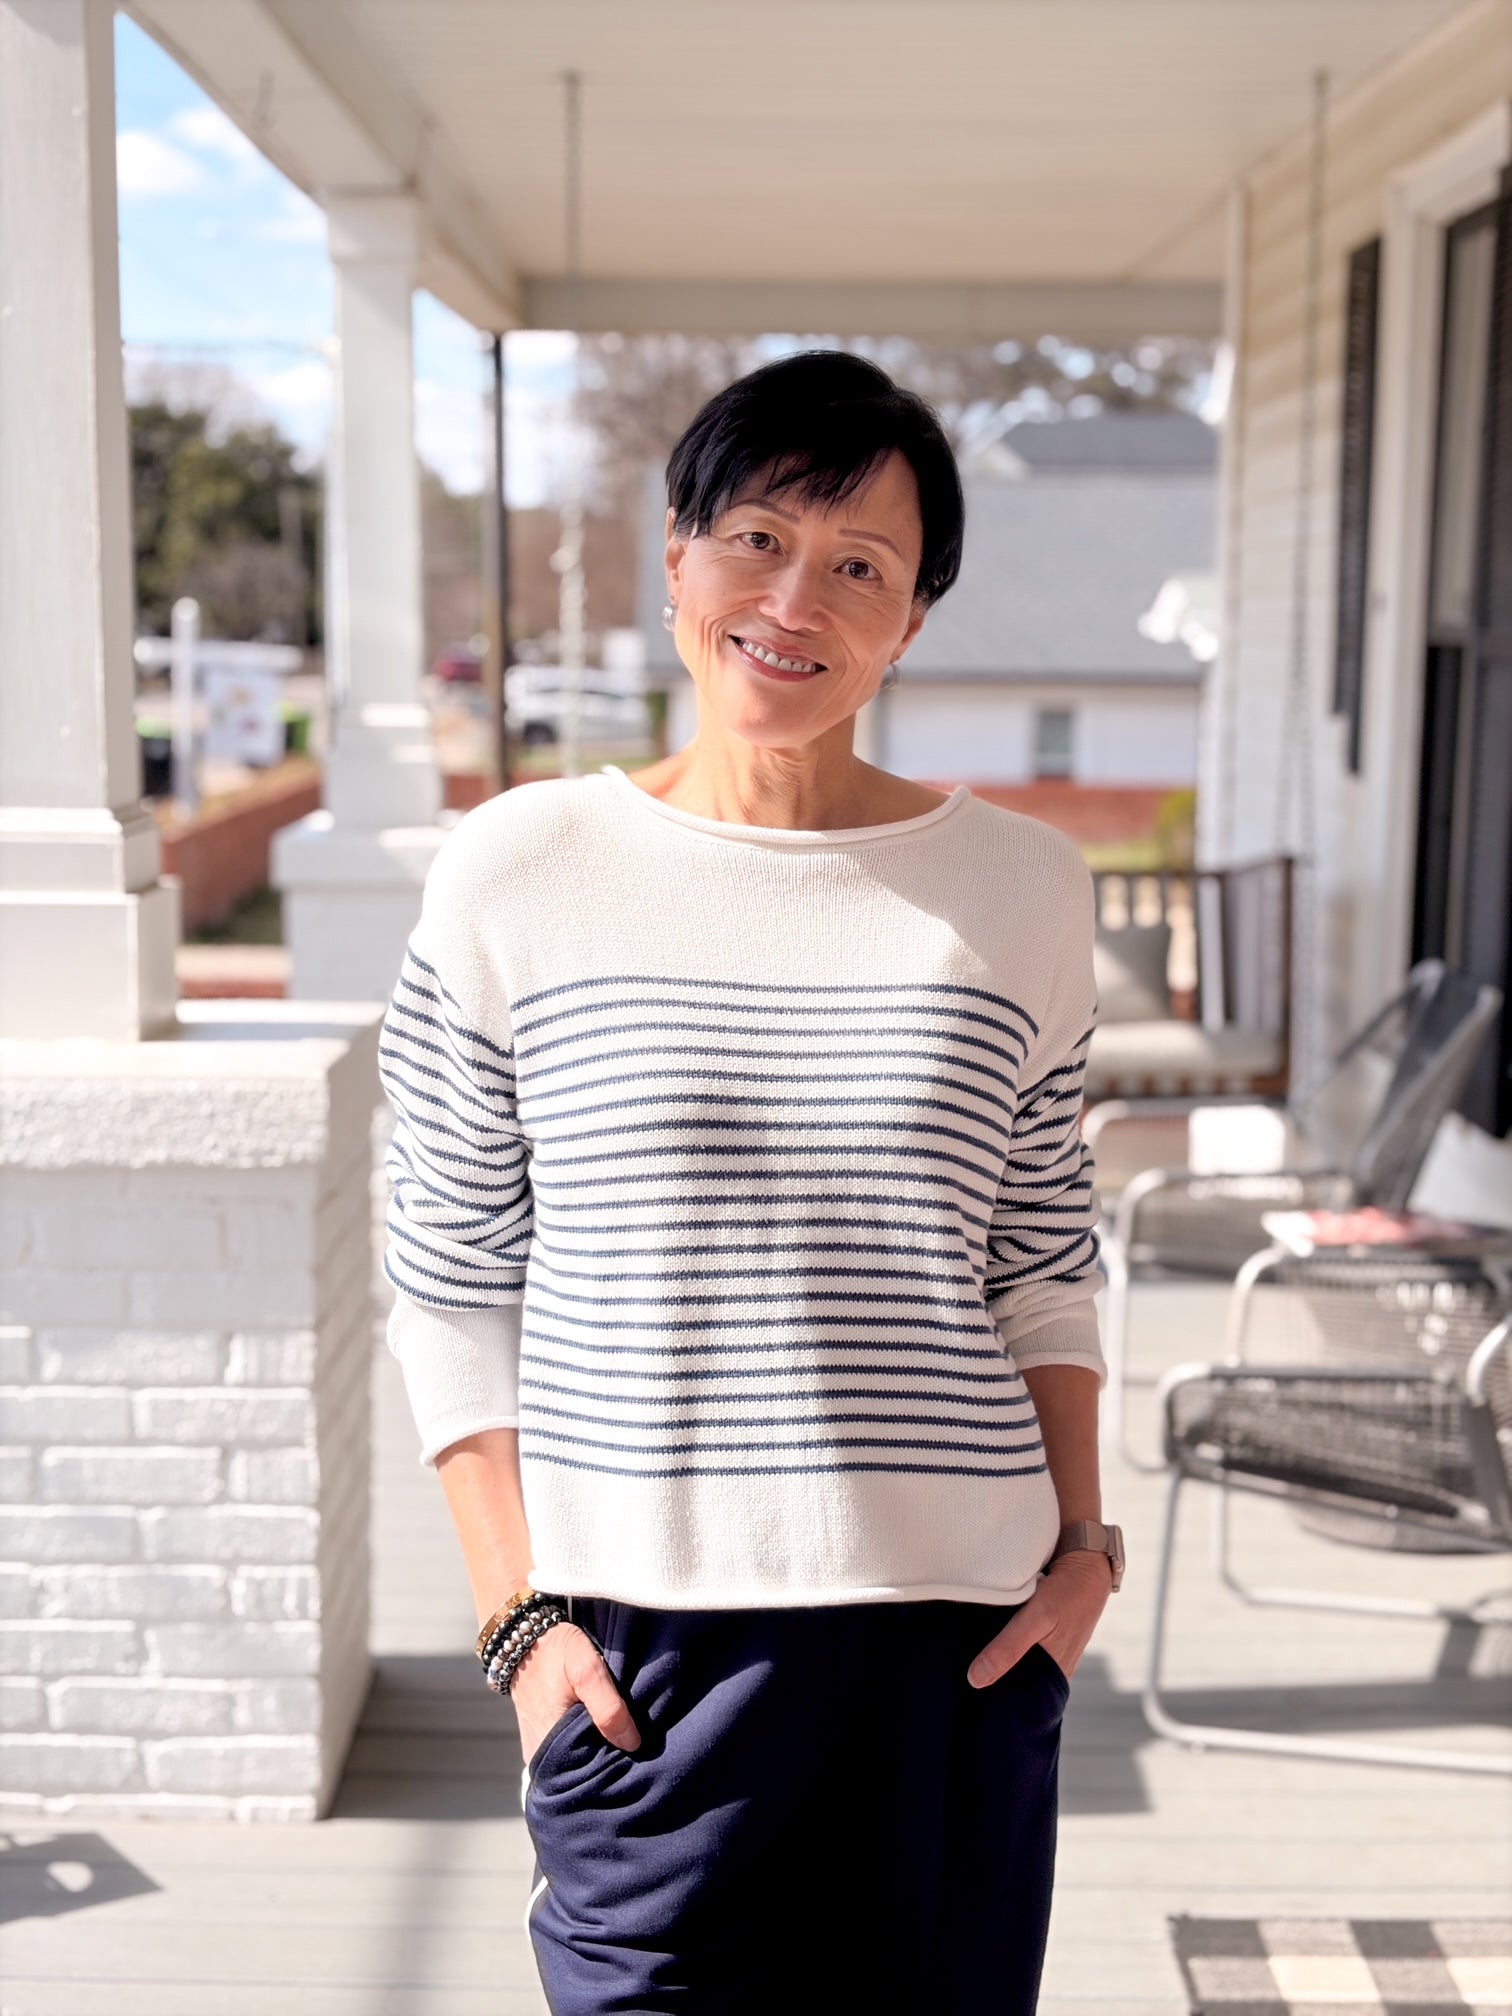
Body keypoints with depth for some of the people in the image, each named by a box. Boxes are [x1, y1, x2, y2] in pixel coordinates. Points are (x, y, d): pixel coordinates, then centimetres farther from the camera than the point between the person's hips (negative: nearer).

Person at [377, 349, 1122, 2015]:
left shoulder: (1019, 888, 4)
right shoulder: (515, 875, -2)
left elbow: (1043, 1261, 11)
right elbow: (451, 1289, 1)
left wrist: (1082, 1548, 2)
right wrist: (517, 1613, -4)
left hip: (956, 1633, 2)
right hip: (645, 1628, -1)